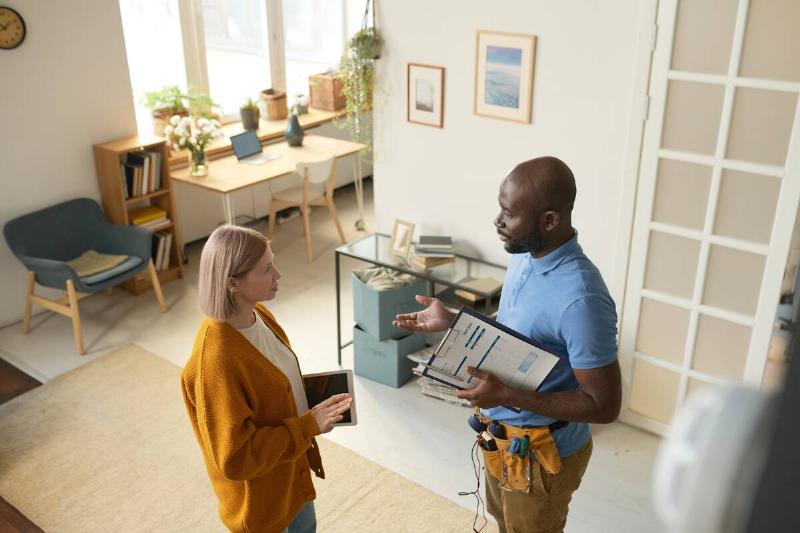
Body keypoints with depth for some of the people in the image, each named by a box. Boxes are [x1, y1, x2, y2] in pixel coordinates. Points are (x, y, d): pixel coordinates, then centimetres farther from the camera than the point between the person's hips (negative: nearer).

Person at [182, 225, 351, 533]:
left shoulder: (257, 314, -9)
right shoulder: (215, 361, -36)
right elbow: (235, 458, -29)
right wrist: (308, 426, -27)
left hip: (290, 462, 8)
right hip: (259, 490, -8)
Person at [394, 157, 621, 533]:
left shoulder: (581, 299, -34)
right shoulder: (524, 255, -5)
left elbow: (604, 406, -28)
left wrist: (507, 396, -32)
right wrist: (452, 323, -1)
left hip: (541, 452, -8)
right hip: (502, 435, 8)